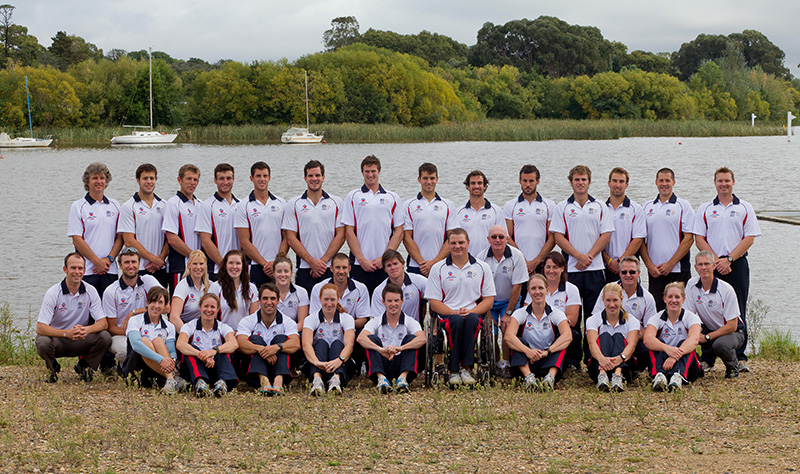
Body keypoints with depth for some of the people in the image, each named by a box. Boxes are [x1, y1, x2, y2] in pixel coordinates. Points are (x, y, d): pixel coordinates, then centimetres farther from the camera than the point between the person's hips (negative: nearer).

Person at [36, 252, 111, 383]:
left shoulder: (90, 291, -6)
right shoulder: (53, 293, -15)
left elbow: (103, 323, -10)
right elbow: (40, 328, -21)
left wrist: (87, 329, -33)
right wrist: (67, 333, -37)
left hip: (80, 341, 2)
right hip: (57, 339, -2)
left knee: (105, 337, -25)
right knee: (43, 343, -35)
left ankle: (85, 367, 3)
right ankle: (53, 368, 1)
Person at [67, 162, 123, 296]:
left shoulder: (114, 205, 12)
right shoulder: (78, 207, 1)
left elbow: (120, 236, 10)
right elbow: (77, 240, -6)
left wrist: (109, 259, -5)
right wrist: (97, 262, -11)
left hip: (110, 270, 3)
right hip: (86, 271, -3)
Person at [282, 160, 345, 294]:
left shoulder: (336, 202, 8)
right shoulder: (294, 204, 7)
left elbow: (340, 236, 2)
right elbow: (291, 238, 1)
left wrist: (323, 260, -9)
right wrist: (312, 261, -9)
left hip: (330, 268, 0)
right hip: (304, 269, 0)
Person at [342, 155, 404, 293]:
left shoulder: (393, 198, 11)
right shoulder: (353, 197, 7)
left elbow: (399, 232, 5)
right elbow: (349, 232, 1)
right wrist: (362, 259, -8)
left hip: (385, 265, 1)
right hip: (359, 265, -1)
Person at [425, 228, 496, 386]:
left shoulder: (482, 267, 12)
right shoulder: (438, 268, 10)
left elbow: (489, 300, 9)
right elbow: (434, 302, 4)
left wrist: (471, 311, -11)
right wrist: (455, 313, -12)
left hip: (474, 313, 1)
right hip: (448, 314, 0)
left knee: (471, 319, -37)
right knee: (457, 321, -37)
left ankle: (466, 368, -34)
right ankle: (453, 371, -30)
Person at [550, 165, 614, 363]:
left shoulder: (600, 207, 9)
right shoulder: (562, 207, 6)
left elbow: (606, 235, 2)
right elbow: (558, 237, -1)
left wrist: (589, 256, -10)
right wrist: (579, 256, -12)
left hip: (595, 267, 1)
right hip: (571, 268, -1)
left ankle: (592, 357, 8)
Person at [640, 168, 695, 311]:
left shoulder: (683, 206, 2)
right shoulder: (647, 207, 12)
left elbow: (689, 238, -5)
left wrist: (670, 264, -10)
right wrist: (649, 264, -3)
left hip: (678, 271, -3)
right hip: (654, 271, 3)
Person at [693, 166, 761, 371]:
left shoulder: (744, 208, 7)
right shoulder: (705, 209, 10)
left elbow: (749, 238, 0)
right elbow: (699, 239, 4)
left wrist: (729, 259, -10)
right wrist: (716, 260, -9)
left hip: (737, 265, -1)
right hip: (711, 265, 1)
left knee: (738, 312, -2)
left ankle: (740, 357, 2)